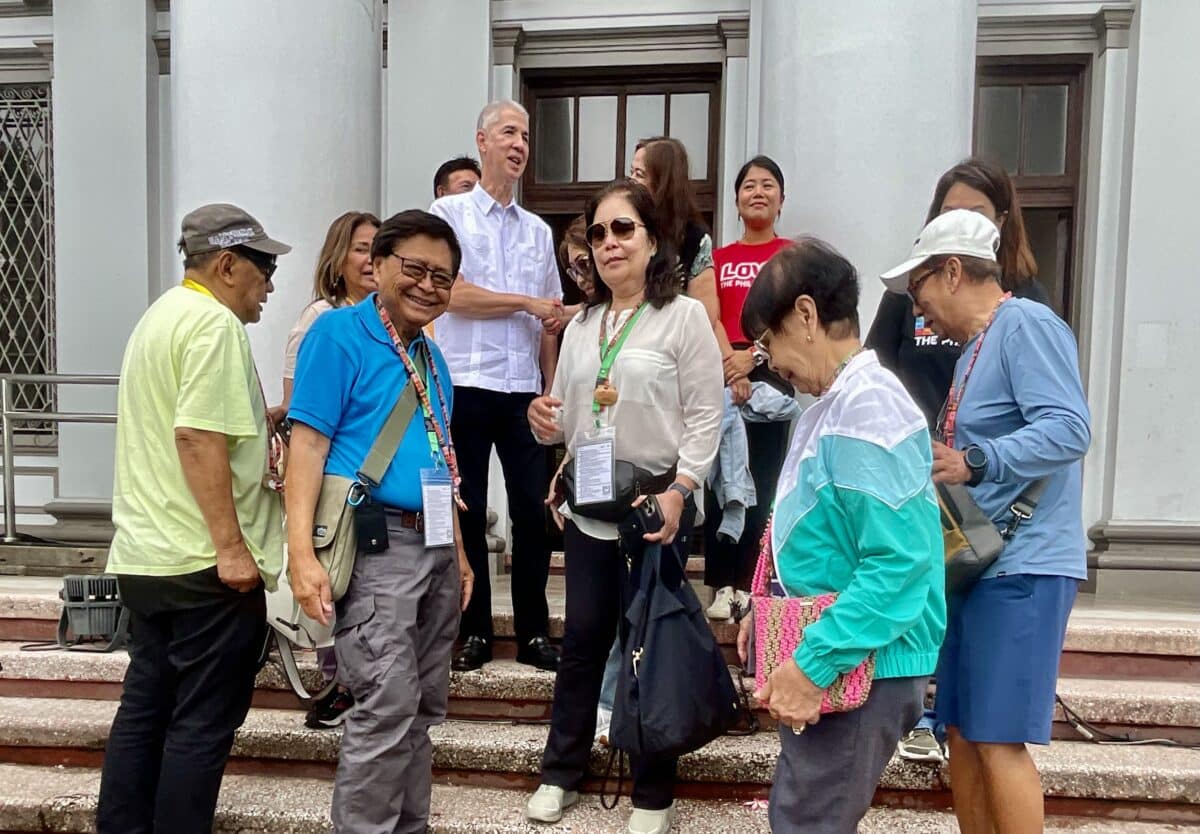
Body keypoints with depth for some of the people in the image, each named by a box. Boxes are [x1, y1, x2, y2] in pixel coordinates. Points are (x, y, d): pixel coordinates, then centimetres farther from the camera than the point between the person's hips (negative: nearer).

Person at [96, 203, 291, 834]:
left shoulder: (162, 315, 18)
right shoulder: (215, 323, -15)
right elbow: (197, 438, -23)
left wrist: (256, 425, 31)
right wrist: (230, 546, -22)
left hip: (143, 555, 10)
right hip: (202, 562, -10)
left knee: (144, 708, 17)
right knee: (204, 720, 2)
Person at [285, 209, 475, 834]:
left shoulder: (431, 355, 15)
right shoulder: (338, 333, -6)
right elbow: (308, 444, -12)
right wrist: (302, 553, -20)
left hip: (435, 547, 8)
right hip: (376, 543, -7)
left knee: (424, 709, 15)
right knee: (387, 708, -8)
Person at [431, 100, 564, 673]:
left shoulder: (539, 231, 16)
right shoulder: (449, 213, 3)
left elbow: (550, 321, 15)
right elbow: (454, 295, -10)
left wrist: (552, 387, 8)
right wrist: (529, 303, -4)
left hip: (524, 390, 4)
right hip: (467, 384, -3)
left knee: (534, 510, 4)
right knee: (468, 512, 5)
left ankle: (534, 632, 16)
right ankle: (474, 631, 18)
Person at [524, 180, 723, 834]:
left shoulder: (684, 315, -5)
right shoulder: (582, 325, 12)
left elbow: (706, 417, -10)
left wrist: (677, 492, -20)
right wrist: (544, 421, -7)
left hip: (655, 503, -5)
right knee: (582, 638, 13)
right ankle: (560, 772, 31)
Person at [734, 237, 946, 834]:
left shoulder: (865, 409, -21)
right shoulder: (832, 404, 10)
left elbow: (899, 565, -27)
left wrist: (813, 665, -24)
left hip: (861, 667, -10)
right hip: (830, 656, 10)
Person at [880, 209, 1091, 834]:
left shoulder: (1028, 324, -11)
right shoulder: (975, 347, 19)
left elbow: (1069, 429, -23)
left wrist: (974, 462, -31)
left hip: (1023, 567, -10)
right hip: (977, 564, 10)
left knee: (999, 740, -5)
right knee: (963, 732, 14)